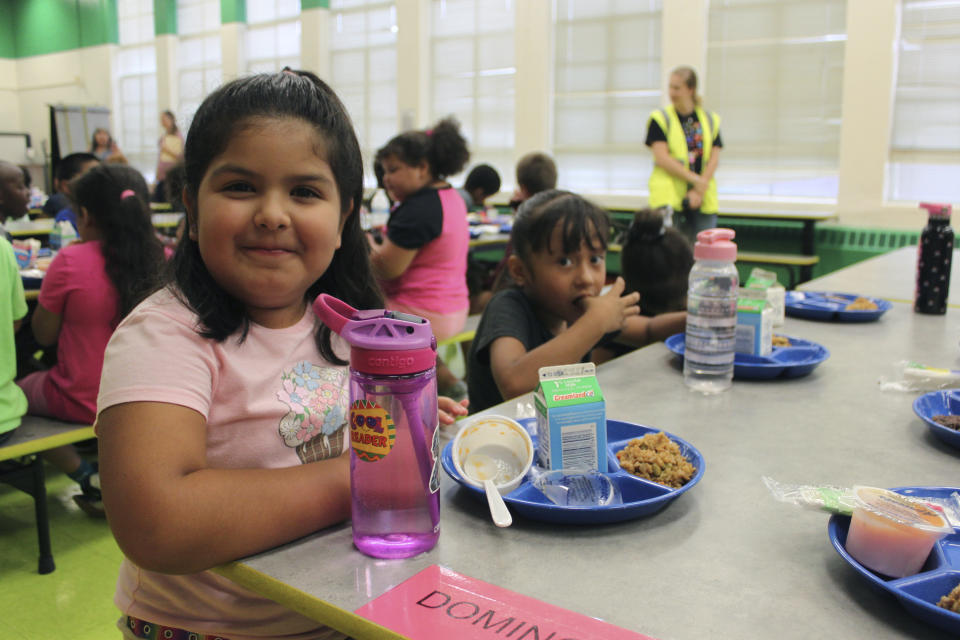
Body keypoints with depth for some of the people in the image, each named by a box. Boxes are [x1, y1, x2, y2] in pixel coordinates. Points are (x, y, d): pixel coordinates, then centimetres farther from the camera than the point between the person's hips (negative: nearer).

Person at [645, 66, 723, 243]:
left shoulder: (710, 120, 12)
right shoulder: (660, 119, 2)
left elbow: (714, 159, 5)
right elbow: (662, 158, -9)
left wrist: (699, 190, -9)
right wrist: (695, 179, -14)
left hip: (703, 199, 3)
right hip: (668, 198, -3)